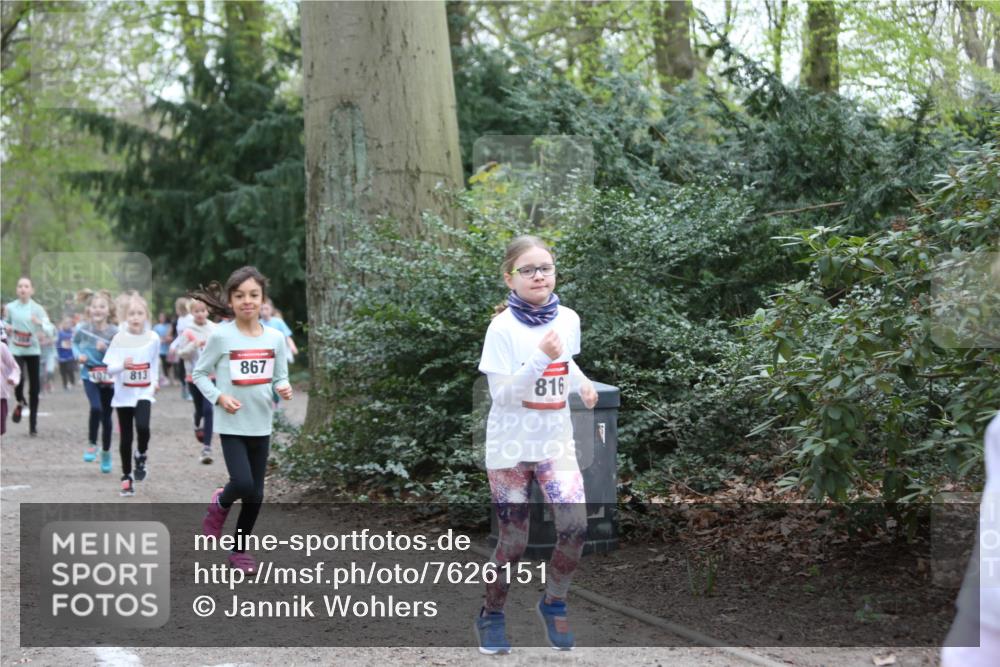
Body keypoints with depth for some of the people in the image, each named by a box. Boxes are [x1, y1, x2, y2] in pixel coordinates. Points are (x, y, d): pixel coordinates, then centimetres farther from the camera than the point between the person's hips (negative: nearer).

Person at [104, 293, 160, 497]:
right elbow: (110, 368, -10)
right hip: (123, 394, 0)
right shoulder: (119, 338, -8)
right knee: (125, 437, 5)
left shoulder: (153, 338, -3)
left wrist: (155, 381, 9)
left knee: (143, 427, -23)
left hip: (144, 393, 0)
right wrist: (122, 365, -29)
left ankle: (142, 457, 7)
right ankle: (126, 477, 19)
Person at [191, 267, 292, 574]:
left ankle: (240, 549, 25)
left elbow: (280, 377, 9)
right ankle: (220, 504, 17)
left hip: (261, 425, 4)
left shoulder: (275, 338, 0)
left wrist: (284, 389, -13)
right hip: (231, 425, -4)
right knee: (243, 484, -18)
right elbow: (199, 374, -1)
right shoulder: (221, 336, -10)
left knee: (256, 493, 8)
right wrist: (219, 397, -16)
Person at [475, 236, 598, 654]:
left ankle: (553, 604, 14)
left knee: (575, 528, -11)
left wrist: (582, 383, 2)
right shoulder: (503, 328, -16)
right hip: (510, 446, -4)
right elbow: (501, 394, -20)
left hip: (555, 441, 4)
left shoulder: (568, 320, 0)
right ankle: (492, 615, 26)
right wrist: (539, 359, -31)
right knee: (514, 540, 3)